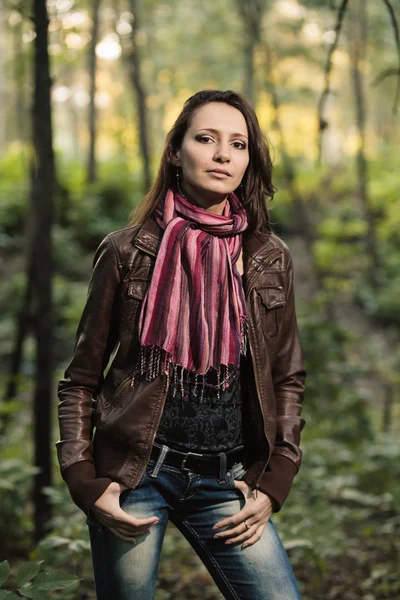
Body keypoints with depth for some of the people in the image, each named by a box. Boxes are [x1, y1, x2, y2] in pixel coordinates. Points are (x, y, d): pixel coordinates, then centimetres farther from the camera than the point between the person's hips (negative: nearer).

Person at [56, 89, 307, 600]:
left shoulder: (270, 258, 4)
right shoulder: (128, 251, -2)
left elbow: (288, 377, 11)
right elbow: (81, 379, 3)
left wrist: (273, 483, 2)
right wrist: (84, 482, -6)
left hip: (226, 481, 2)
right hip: (134, 475, -2)